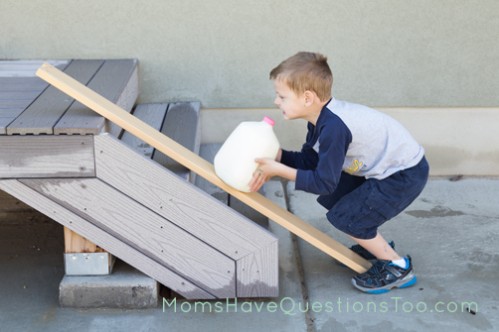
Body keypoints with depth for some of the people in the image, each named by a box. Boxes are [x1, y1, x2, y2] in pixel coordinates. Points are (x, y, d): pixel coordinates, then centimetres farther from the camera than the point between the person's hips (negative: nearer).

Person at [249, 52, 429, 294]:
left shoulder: (333, 128, -32)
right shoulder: (323, 117, -2)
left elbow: (324, 182, -27)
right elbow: (309, 160, 3)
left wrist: (280, 170, -25)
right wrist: (276, 155, -12)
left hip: (406, 174, -10)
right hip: (385, 166, 10)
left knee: (345, 217, -11)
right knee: (333, 199, 13)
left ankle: (398, 267, 4)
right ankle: (377, 246, 28)